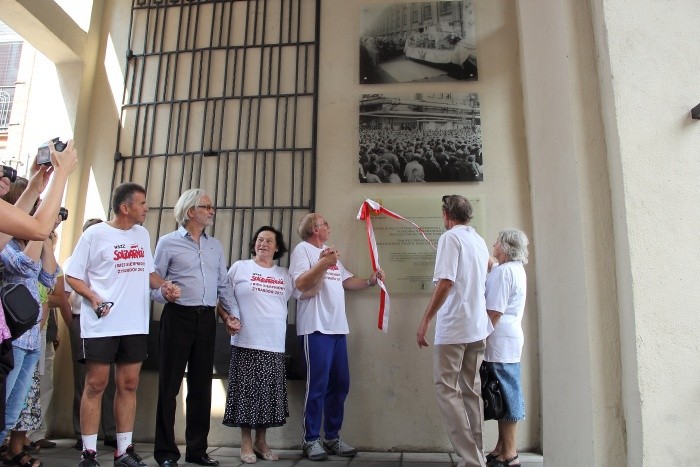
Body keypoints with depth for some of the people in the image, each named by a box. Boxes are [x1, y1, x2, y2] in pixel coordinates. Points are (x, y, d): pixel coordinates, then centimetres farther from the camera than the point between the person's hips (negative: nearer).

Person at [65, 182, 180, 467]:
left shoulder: (142, 235, 11)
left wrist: (164, 285, -2)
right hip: (101, 325, -5)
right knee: (96, 385, 2)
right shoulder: (95, 234, -4)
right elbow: (72, 275, -2)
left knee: (128, 385, 9)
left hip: (135, 325, 5)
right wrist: (94, 298, -17)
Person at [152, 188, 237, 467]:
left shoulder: (215, 246, 15)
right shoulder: (168, 243, 2)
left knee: (201, 385, 9)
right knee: (170, 384, 1)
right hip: (178, 316, -4)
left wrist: (233, 313, 7)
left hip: (207, 319, 5)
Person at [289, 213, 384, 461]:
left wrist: (370, 281, 9)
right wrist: (323, 263, -23)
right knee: (318, 385, -5)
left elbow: (346, 281, 22)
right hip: (316, 328, -8)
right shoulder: (303, 249, -1)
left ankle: (332, 437, 18)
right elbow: (301, 284, -14)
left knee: (340, 384, 8)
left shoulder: (331, 252, 24)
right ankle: (311, 440, 6)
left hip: (337, 327, 8)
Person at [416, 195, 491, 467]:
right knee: (472, 390, 12)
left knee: (446, 388, -3)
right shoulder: (480, 241, 14)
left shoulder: (450, 238, -9)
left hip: (454, 326, -8)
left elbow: (445, 282, -19)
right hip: (479, 326, 8)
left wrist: (426, 320, -16)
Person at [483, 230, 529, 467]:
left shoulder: (503, 271, -14)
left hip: (500, 341, -10)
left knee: (505, 394, -4)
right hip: (510, 340, 10)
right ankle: (502, 448, 20)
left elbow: (494, 312, -19)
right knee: (506, 394, 12)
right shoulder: (517, 269, 17)